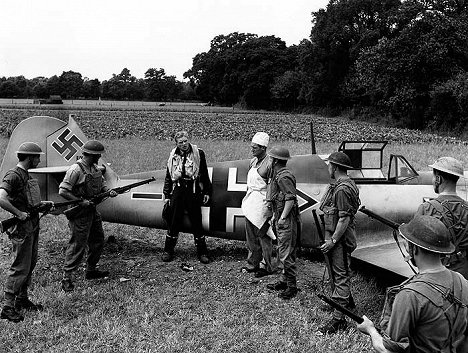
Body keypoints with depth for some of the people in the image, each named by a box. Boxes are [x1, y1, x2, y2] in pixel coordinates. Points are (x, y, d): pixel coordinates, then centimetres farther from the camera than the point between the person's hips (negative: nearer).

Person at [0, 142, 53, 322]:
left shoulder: (26, 175, 13)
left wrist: (41, 203, 13)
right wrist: (19, 214, -23)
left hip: (32, 226, 10)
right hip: (22, 228, -10)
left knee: (31, 263, 17)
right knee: (20, 267, -6)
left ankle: (22, 299, 29)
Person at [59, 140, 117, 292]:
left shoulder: (95, 168, 8)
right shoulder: (76, 170, -19)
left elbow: (101, 182, 20)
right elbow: (62, 191, -21)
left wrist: (108, 191, -2)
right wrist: (81, 202, -23)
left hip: (92, 211, 9)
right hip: (79, 213, -9)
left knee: (98, 241, 18)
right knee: (78, 245, -6)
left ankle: (91, 270, 34)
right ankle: (67, 278, 2)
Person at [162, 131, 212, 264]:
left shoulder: (198, 153, 2)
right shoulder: (173, 156, 9)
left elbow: (204, 174, 6)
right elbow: (168, 177, 14)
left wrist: (207, 192, 4)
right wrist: (166, 195, 11)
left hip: (193, 191, -2)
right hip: (178, 190, 2)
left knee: (197, 223, 3)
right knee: (174, 223, 6)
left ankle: (202, 253, 13)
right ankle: (168, 251, 18)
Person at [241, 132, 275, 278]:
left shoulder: (269, 164, -15)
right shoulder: (253, 161, 11)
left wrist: (270, 204, -17)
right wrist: (247, 197, 17)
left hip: (262, 203, -9)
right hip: (250, 203, 9)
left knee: (263, 236, -1)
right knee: (251, 235, 15)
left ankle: (266, 266, 10)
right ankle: (253, 263, 27)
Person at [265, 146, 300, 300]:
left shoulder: (283, 177, -17)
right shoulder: (279, 175, 16)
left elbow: (291, 198, -23)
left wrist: (282, 217, -23)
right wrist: (275, 217, 22)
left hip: (287, 221, -11)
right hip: (281, 220, 11)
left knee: (286, 254, -6)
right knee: (283, 252, 17)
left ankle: (291, 286, 2)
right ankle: (284, 281, 28)